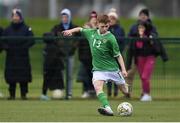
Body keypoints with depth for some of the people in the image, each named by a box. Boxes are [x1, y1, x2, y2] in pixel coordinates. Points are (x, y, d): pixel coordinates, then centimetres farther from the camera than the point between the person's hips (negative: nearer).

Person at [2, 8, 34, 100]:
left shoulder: (26, 29, 2)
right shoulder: (7, 30, 9)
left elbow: (31, 40, -4)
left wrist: (23, 48, -15)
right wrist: (6, 47, -11)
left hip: (23, 57, -2)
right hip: (11, 57, 2)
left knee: (23, 76, -4)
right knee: (11, 76, -1)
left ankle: (23, 94, 3)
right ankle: (12, 94, 6)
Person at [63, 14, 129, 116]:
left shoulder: (110, 38, -13)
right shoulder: (92, 32, 1)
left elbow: (118, 55, -7)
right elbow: (80, 29, 21)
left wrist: (123, 69, -12)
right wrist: (71, 31, 6)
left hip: (112, 68, -2)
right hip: (98, 68, 2)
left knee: (124, 89, 9)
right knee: (97, 87, -25)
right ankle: (107, 108, -39)